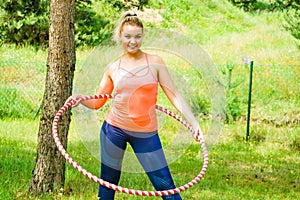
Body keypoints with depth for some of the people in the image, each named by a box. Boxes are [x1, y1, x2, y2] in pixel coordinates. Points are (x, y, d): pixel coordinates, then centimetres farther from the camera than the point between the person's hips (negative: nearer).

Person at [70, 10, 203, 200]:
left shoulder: (155, 62, 0)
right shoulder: (113, 68, 4)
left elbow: (174, 94, -2)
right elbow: (98, 102, 8)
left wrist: (194, 122, -10)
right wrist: (81, 99, -13)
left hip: (146, 134, -2)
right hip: (114, 129, 2)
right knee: (108, 182, 9)